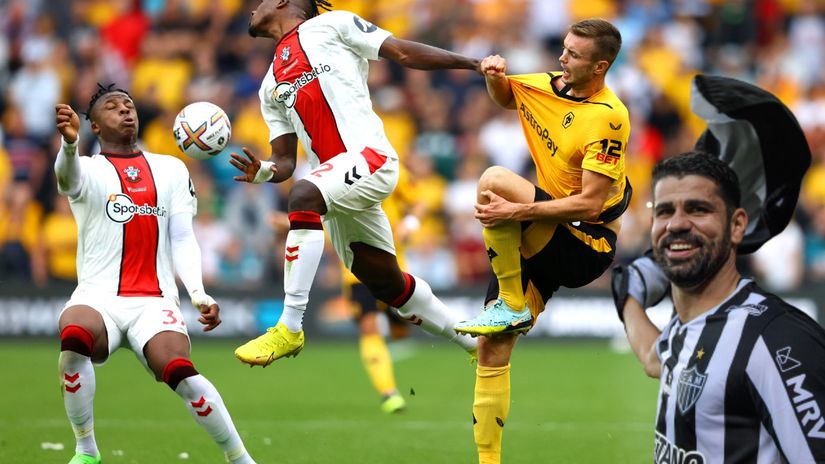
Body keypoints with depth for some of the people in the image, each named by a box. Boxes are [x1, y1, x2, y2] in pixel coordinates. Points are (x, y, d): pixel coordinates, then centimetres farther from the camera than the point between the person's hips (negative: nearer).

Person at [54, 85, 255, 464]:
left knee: (179, 370, -29)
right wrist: (69, 143, -46)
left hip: (154, 301, 1)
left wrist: (199, 295, -9)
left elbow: (183, 240, 10)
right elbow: (69, 178, -20)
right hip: (99, 299, -1)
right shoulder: (88, 170, 6)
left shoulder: (171, 170, 16)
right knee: (73, 335, -35)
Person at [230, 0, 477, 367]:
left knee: (303, 196, -33)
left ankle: (290, 328, -35)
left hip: (369, 155, -8)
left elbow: (405, 53, 4)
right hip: (335, 178, 8)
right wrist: (265, 172, -5)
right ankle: (477, 345, 28)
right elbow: (285, 161, 19)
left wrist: (475, 64, -4)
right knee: (387, 285, 10)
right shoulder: (270, 87, 25)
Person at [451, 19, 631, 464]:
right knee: (492, 350, 0)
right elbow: (504, 97, 27)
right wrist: (494, 75, 3)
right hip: (539, 243, 8)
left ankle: (512, 305, -15)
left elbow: (591, 204, -24)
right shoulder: (548, 85, 4)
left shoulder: (607, 117, -18)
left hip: (586, 247, -8)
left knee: (494, 180, -26)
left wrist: (516, 212, -28)